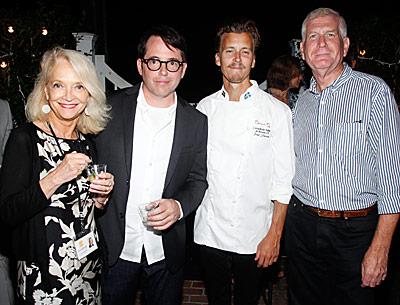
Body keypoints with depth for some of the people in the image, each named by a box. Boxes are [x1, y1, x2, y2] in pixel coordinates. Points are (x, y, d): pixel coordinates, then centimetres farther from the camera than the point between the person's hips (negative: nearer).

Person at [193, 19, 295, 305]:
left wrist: (274, 235, -8)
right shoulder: (205, 108, 2)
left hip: (254, 237, -2)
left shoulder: (277, 111, -7)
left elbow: (283, 181, -7)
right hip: (209, 232, 2)